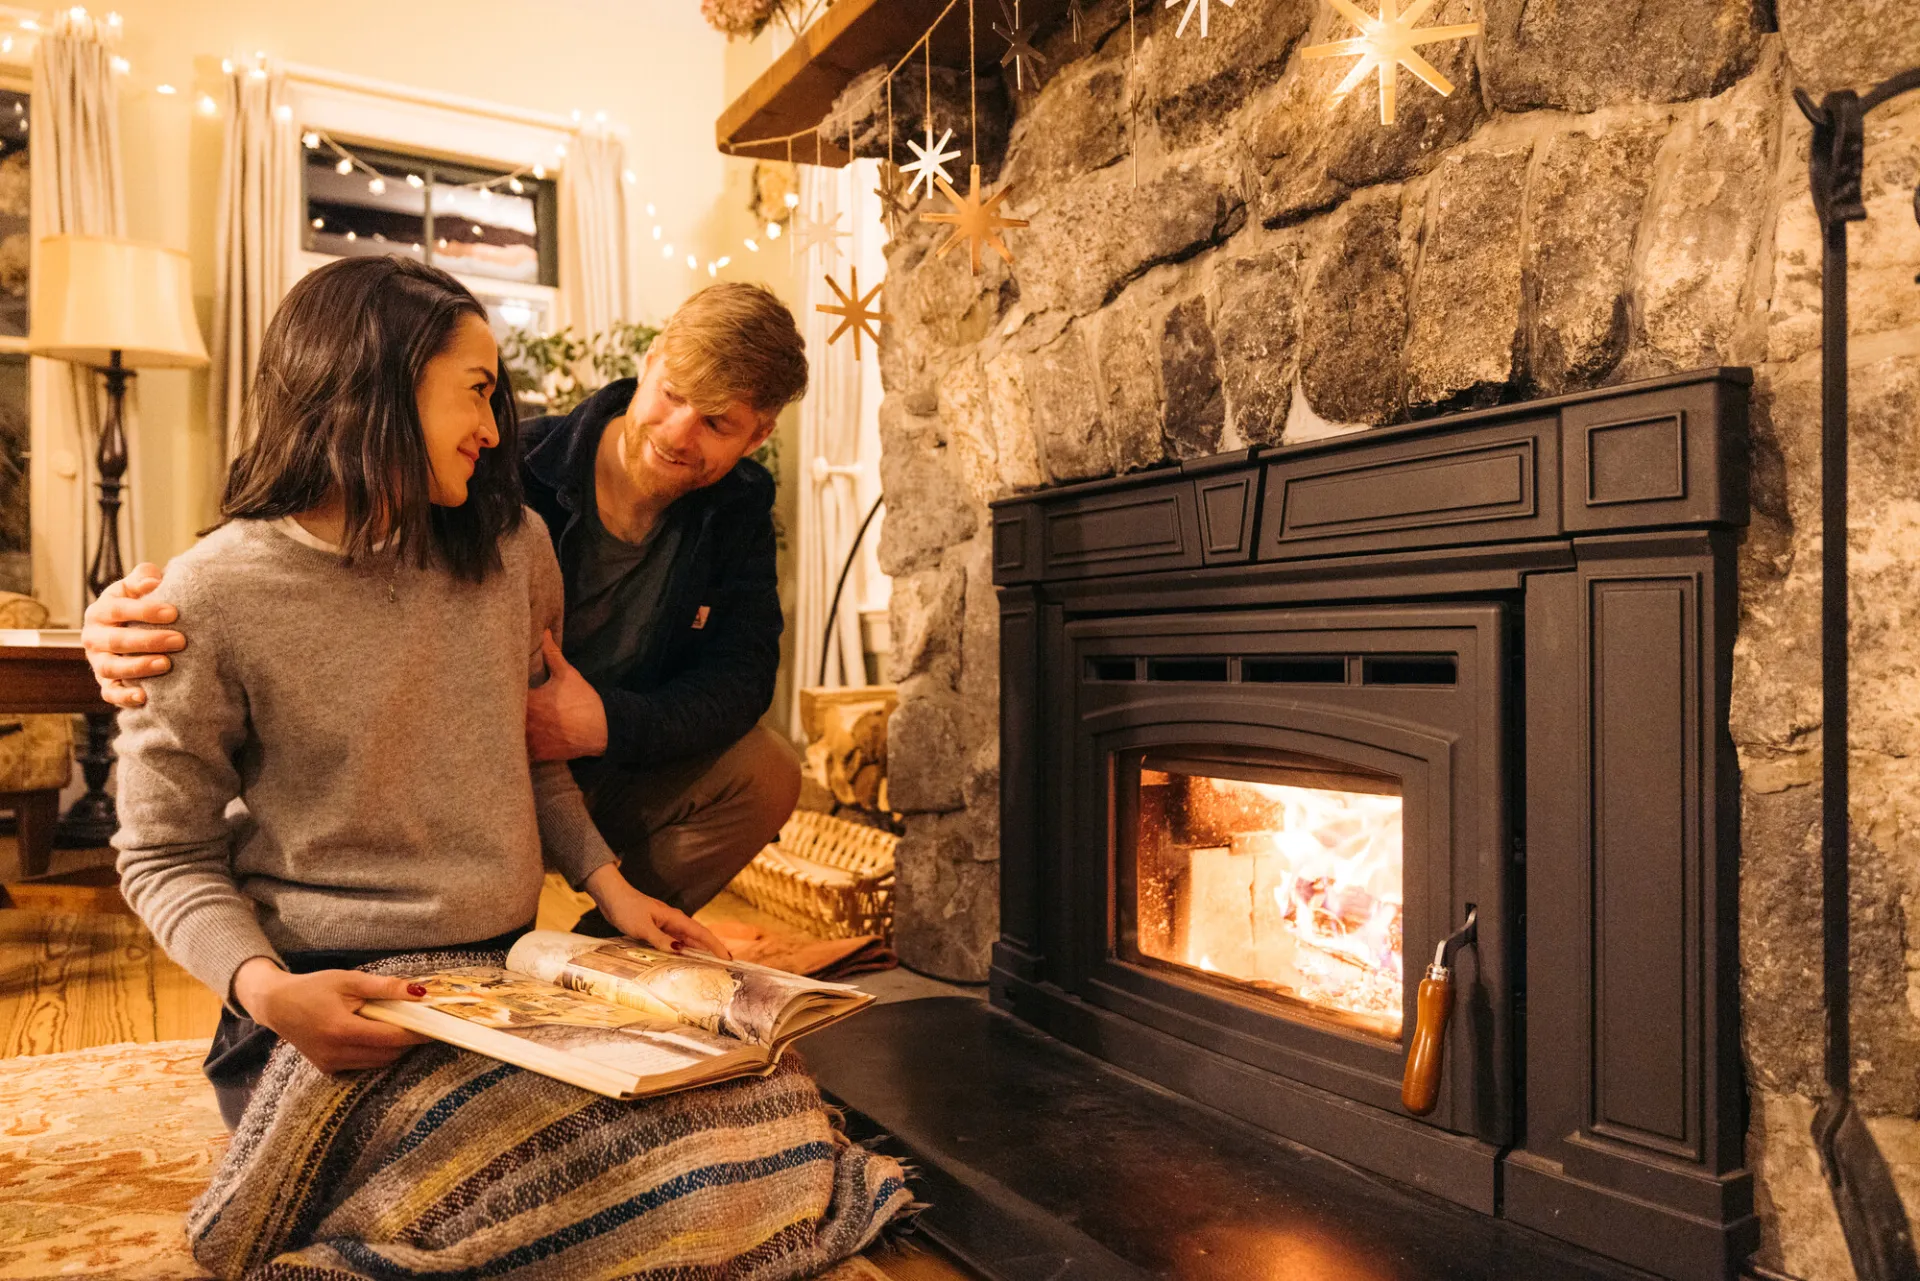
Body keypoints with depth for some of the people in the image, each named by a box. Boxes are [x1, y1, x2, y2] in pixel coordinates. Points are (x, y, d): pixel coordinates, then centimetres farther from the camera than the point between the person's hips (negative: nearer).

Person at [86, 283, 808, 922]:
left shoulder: (740, 511, -6)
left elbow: (742, 672, -11)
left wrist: (608, 724, -28)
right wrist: (146, 612, -43)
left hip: (620, 777, 4)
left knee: (767, 772, -21)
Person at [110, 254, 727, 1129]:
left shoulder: (514, 549, 4)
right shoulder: (211, 597, -9)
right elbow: (167, 857, -3)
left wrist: (607, 884, 3)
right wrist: (266, 989, -20)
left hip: (509, 969, 5)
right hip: (329, 998, -4)